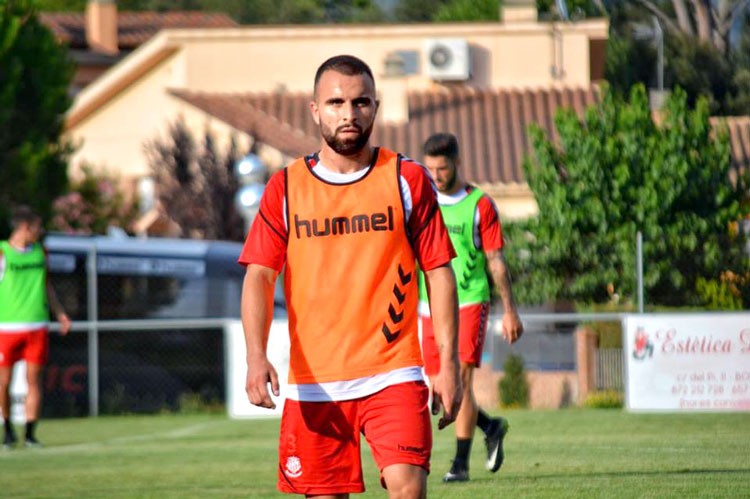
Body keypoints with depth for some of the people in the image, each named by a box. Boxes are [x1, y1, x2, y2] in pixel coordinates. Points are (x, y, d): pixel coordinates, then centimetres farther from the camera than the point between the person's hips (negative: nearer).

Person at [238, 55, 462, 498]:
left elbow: (439, 273, 4)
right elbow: (259, 277, 0)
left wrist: (448, 363, -3)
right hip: (312, 384, 1)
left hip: (393, 376, -1)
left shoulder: (407, 179, 4)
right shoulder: (286, 188, 6)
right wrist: (256, 356, -16)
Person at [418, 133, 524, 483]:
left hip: (469, 301, -4)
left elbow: (496, 261, 0)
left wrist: (509, 310, -2)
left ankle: (460, 463, -8)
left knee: (461, 381, -13)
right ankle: (491, 428, 30)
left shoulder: (479, 205, -1)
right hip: (431, 307, 4)